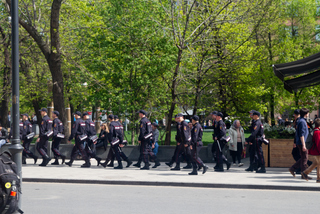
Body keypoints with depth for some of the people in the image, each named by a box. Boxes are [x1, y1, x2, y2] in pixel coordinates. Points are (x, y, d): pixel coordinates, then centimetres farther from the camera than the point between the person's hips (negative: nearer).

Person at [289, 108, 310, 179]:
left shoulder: (302, 121, 16)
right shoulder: (302, 122, -16)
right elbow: (301, 135, -20)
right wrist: (303, 145, -22)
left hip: (300, 143, 10)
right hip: (302, 143, -10)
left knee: (304, 158, 14)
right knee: (304, 158, -3)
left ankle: (292, 169, 16)